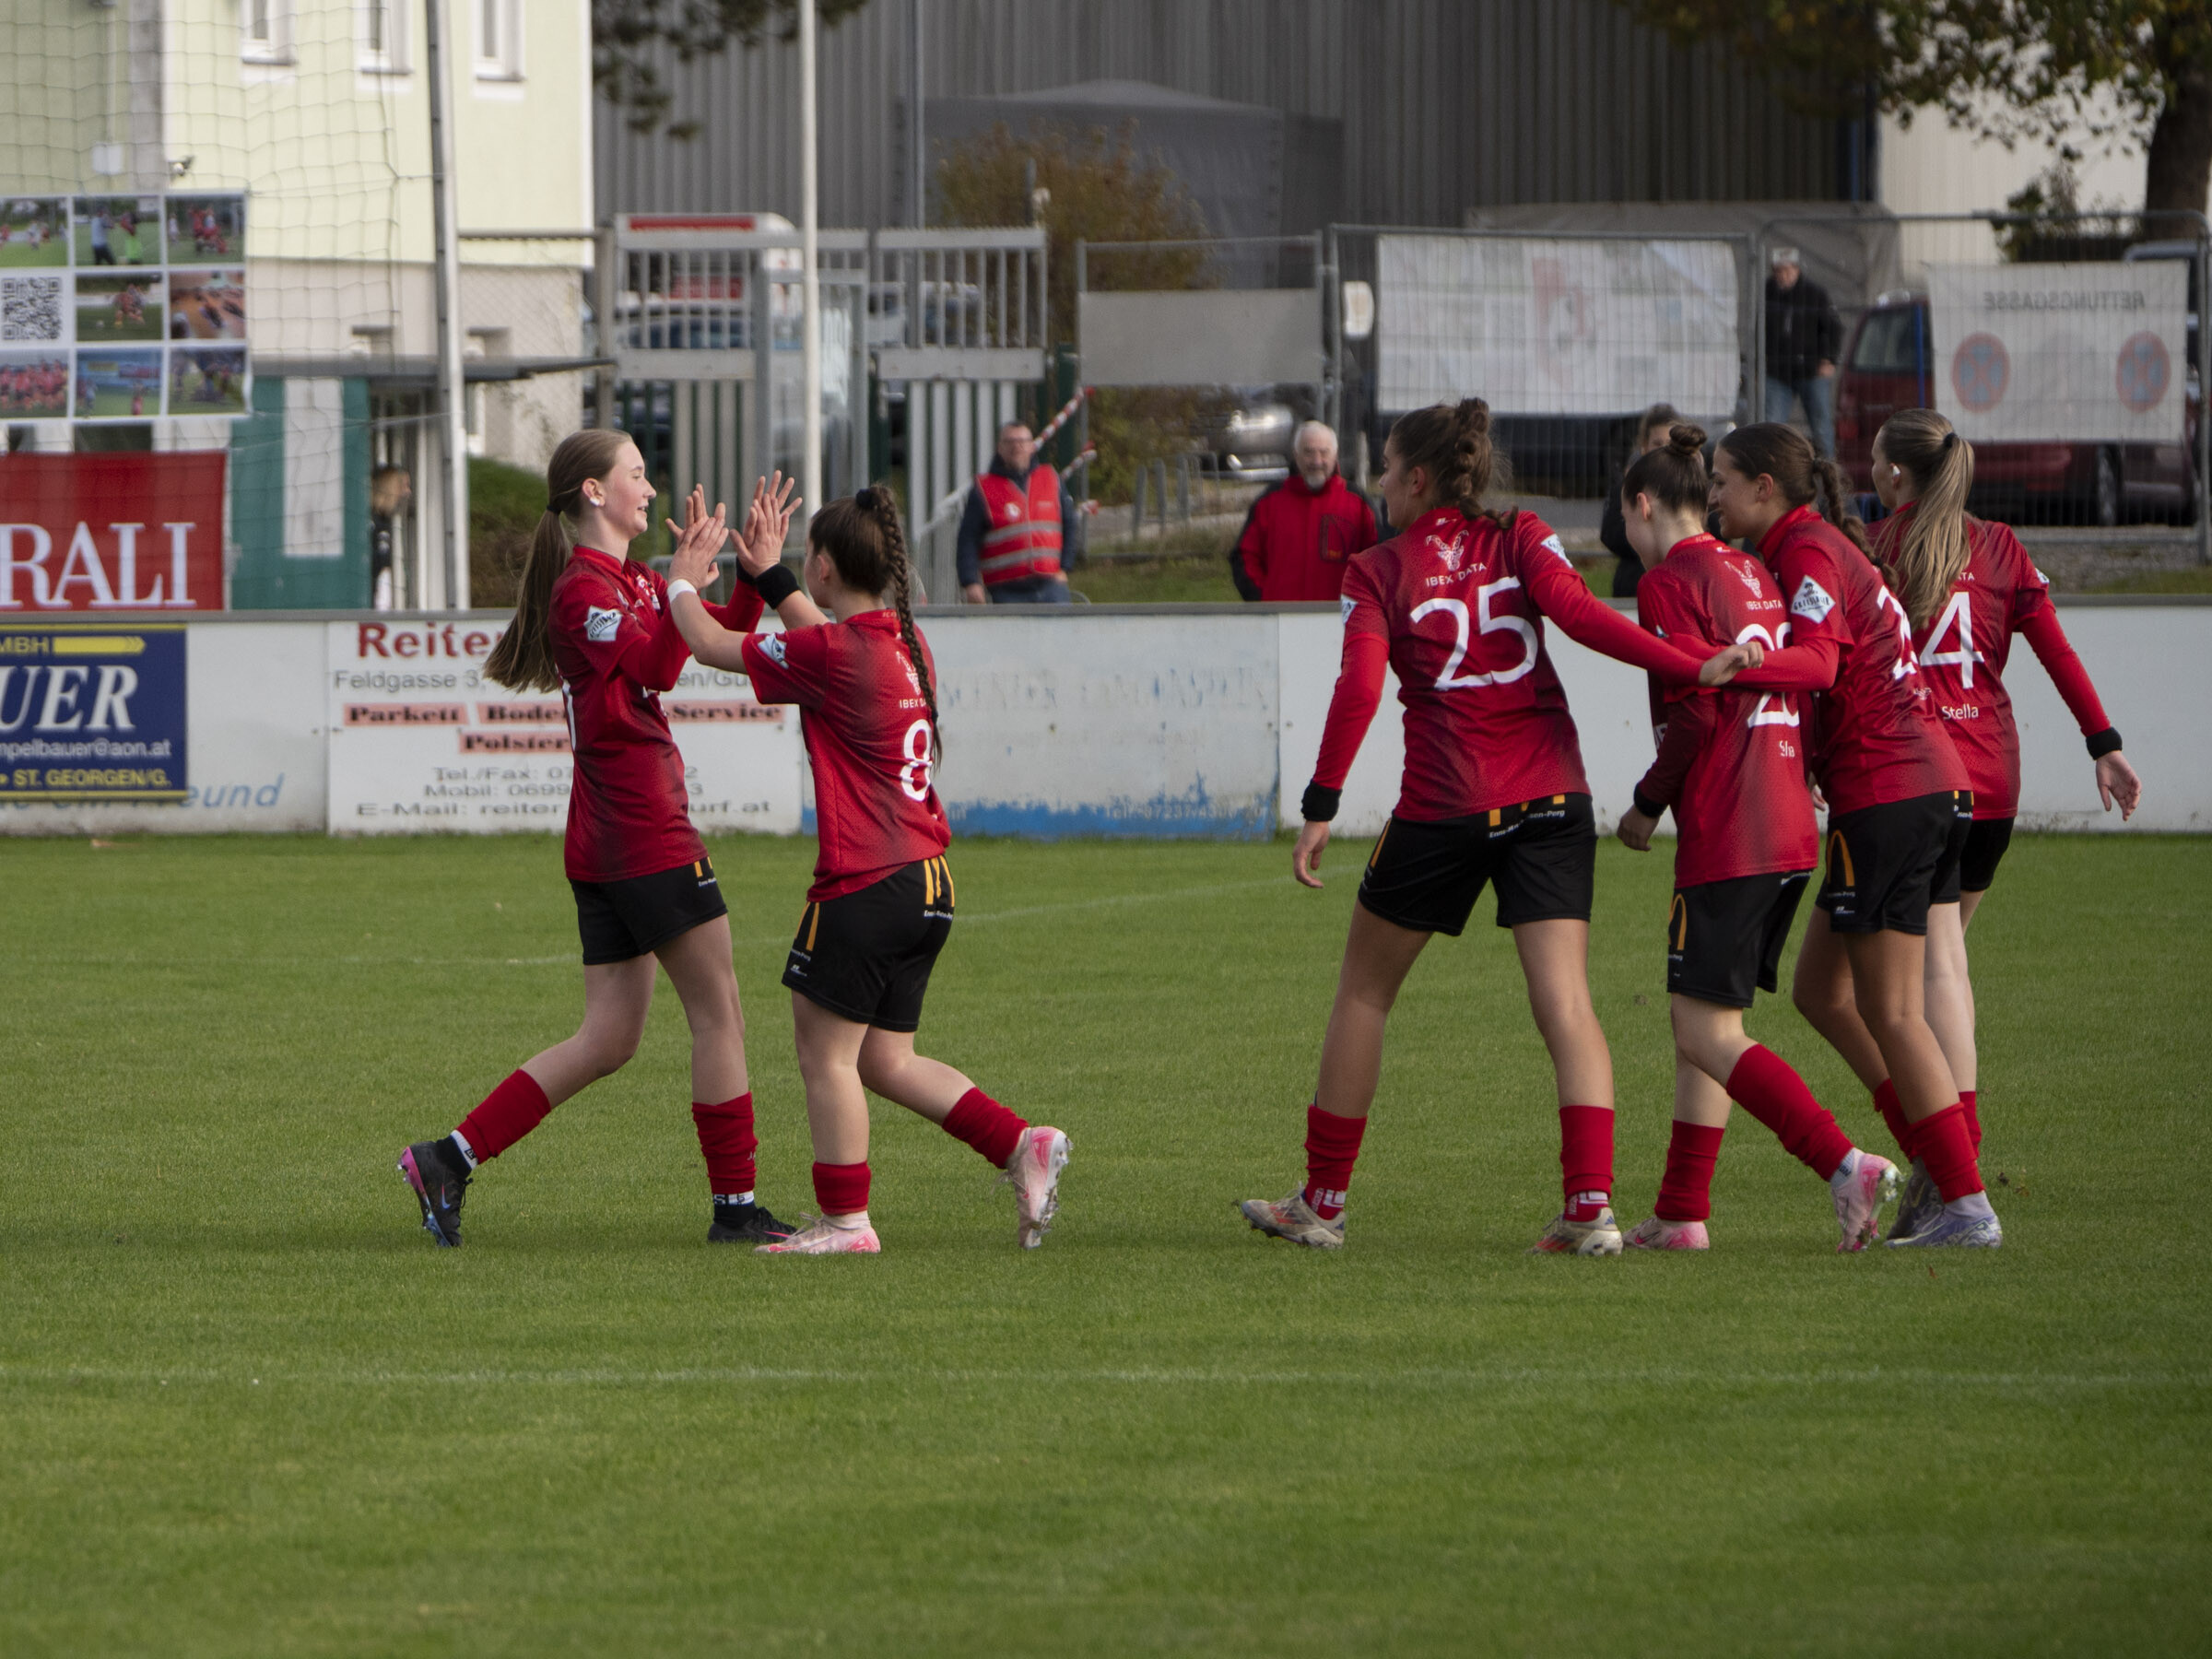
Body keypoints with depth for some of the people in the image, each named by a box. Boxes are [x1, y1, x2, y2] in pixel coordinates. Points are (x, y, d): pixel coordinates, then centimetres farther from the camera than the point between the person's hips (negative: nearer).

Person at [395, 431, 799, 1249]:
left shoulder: (629, 581, 18)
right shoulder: (584, 589, -11)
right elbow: (654, 667, -24)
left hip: (604, 843, 10)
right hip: (648, 833, -10)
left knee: (608, 1040, 9)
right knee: (719, 1012, -2)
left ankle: (450, 1158, 4)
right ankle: (736, 1207, 2)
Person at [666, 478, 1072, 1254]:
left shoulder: (834, 654, -16)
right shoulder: (904, 643, 8)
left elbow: (712, 646, -6)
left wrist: (684, 584, 13)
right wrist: (768, 573, 34)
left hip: (865, 885, -9)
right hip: (926, 884, 9)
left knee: (826, 1053, 3)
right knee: (885, 1059, 15)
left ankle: (845, 1219, 6)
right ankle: (1022, 1146, 5)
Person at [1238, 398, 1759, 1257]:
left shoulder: (1378, 572, 2)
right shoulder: (1519, 540, 7)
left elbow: (1359, 687, -11)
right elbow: (1578, 612, -10)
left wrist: (1320, 808, -12)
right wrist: (1695, 667, -16)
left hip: (1443, 805, -2)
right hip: (1549, 797, 2)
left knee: (1364, 991, 15)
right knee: (1565, 1001, -3)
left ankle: (1323, 1201, 20)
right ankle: (1591, 1205, -18)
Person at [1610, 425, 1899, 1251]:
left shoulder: (1669, 583, -9)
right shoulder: (1752, 574, 16)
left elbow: (1695, 713, -16)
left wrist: (1648, 803, -4)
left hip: (1726, 834, -9)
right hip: (1790, 830, 9)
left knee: (1707, 1032, -7)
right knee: (1701, 1020, 14)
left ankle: (1844, 1164, -20)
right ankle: (1681, 1213, 15)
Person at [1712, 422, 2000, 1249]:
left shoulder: (1810, 553, -11)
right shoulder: (1829, 547, 20)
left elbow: (1816, 661, -28)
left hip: (1885, 792, -10)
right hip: (1935, 784, 10)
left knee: (1892, 1013, -5)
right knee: (1819, 989, 14)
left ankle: (1967, 1205, -6)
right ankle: (1941, 1168, 12)